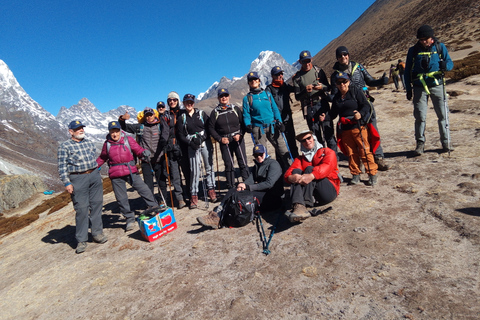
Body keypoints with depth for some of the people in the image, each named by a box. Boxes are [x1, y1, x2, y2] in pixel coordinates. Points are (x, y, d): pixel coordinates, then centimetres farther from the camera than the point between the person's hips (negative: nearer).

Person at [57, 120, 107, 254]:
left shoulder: (89, 142, 13)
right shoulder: (64, 146, -2)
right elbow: (62, 167, -4)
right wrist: (67, 183, -11)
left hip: (94, 176, 5)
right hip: (78, 179, -5)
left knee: (97, 204, 8)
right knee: (81, 209, -4)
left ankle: (97, 233, 21)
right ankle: (81, 240, 8)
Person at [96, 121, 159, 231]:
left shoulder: (128, 140, 2)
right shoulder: (107, 144, 9)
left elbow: (138, 149, -1)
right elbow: (102, 158, 22)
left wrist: (144, 152, -22)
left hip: (131, 172, -2)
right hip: (116, 175, 2)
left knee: (144, 190, -3)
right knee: (121, 198, 6)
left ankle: (155, 208, 14)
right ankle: (129, 219, 20)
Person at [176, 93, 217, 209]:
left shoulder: (201, 113, 9)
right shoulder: (181, 118, 9)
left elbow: (209, 127, 1)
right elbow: (181, 135, 5)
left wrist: (201, 137, -14)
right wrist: (190, 143, -12)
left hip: (205, 143, 1)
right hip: (192, 146, -1)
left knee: (209, 166, 3)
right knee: (195, 170, -6)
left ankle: (211, 190, 16)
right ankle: (194, 196, 2)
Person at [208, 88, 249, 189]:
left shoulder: (236, 109, 7)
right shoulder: (215, 112, 5)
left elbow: (243, 123, 8)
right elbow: (211, 128, 6)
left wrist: (240, 134, -7)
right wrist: (220, 139, -5)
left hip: (238, 139, 1)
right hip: (224, 141, 0)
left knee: (243, 162, -2)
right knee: (229, 165, 2)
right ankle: (230, 187, 11)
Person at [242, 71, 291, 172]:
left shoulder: (267, 94, 14)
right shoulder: (247, 98, 9)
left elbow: (275, 109, 12)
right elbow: (246, 115, 3)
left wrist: (279, 122, -1)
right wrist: (248, 125, -16)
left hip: (272, 127, 2)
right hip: (258, 128, -1)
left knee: (283, 150, -1)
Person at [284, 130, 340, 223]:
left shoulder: (328, 152, 15)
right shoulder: (300, 159, 24)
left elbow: (327, 166, -11)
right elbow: (289, 172, 2)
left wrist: (312, 176, -31)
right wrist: (290, 177, -25)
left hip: (329, 191, -2)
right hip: (311, 196, 3)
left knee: (309, 169, -21)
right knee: (296, 171, -19)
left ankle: (305, 204, -42)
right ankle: (299, 206, -44)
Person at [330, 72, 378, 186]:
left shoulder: (355, 91, 0)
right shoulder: (336, 97, 15)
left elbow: (366, 105, -4)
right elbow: (333, 114, 17)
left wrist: (360, 114, -23)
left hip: (358, 126, -4)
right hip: (345, 130, 5)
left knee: (365, 151, -4)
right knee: (351, 153, 8)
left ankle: (372, 174, 7)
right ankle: (355, 175, 18)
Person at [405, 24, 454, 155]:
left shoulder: (440, 47, 5)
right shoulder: (413, 50, 4)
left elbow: (450, 63, 5)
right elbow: (408, 70, 8)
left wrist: (445, 65, -20)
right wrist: (408, 88, 3)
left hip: (437, 85, 1)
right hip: (419, 87, 0)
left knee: (443, 114, 2)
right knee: (420, 116, -2)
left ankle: (446, 142, 14)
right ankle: (420, 143, 8)